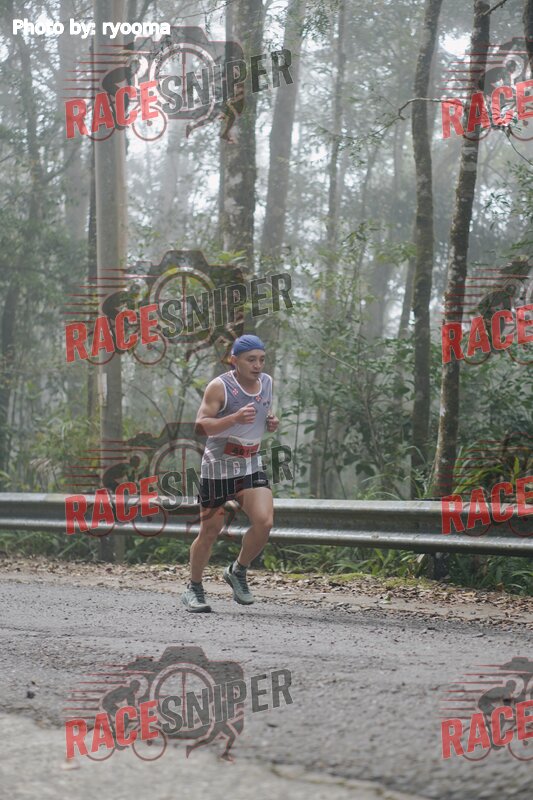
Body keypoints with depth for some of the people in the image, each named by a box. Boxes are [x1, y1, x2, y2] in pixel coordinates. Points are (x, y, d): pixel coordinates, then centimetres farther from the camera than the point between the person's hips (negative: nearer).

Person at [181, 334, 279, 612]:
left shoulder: (266, 383, 7)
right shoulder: (220, 387, -13)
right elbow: (201, 426, -19)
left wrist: (271, 422, 2)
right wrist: (236, 418, -33)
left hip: (251, 465, 5)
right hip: (218, 465, -5)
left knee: (264, 521, -15)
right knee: (210, 530, 2)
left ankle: (238, 571, 9)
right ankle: (193, 589, 20)